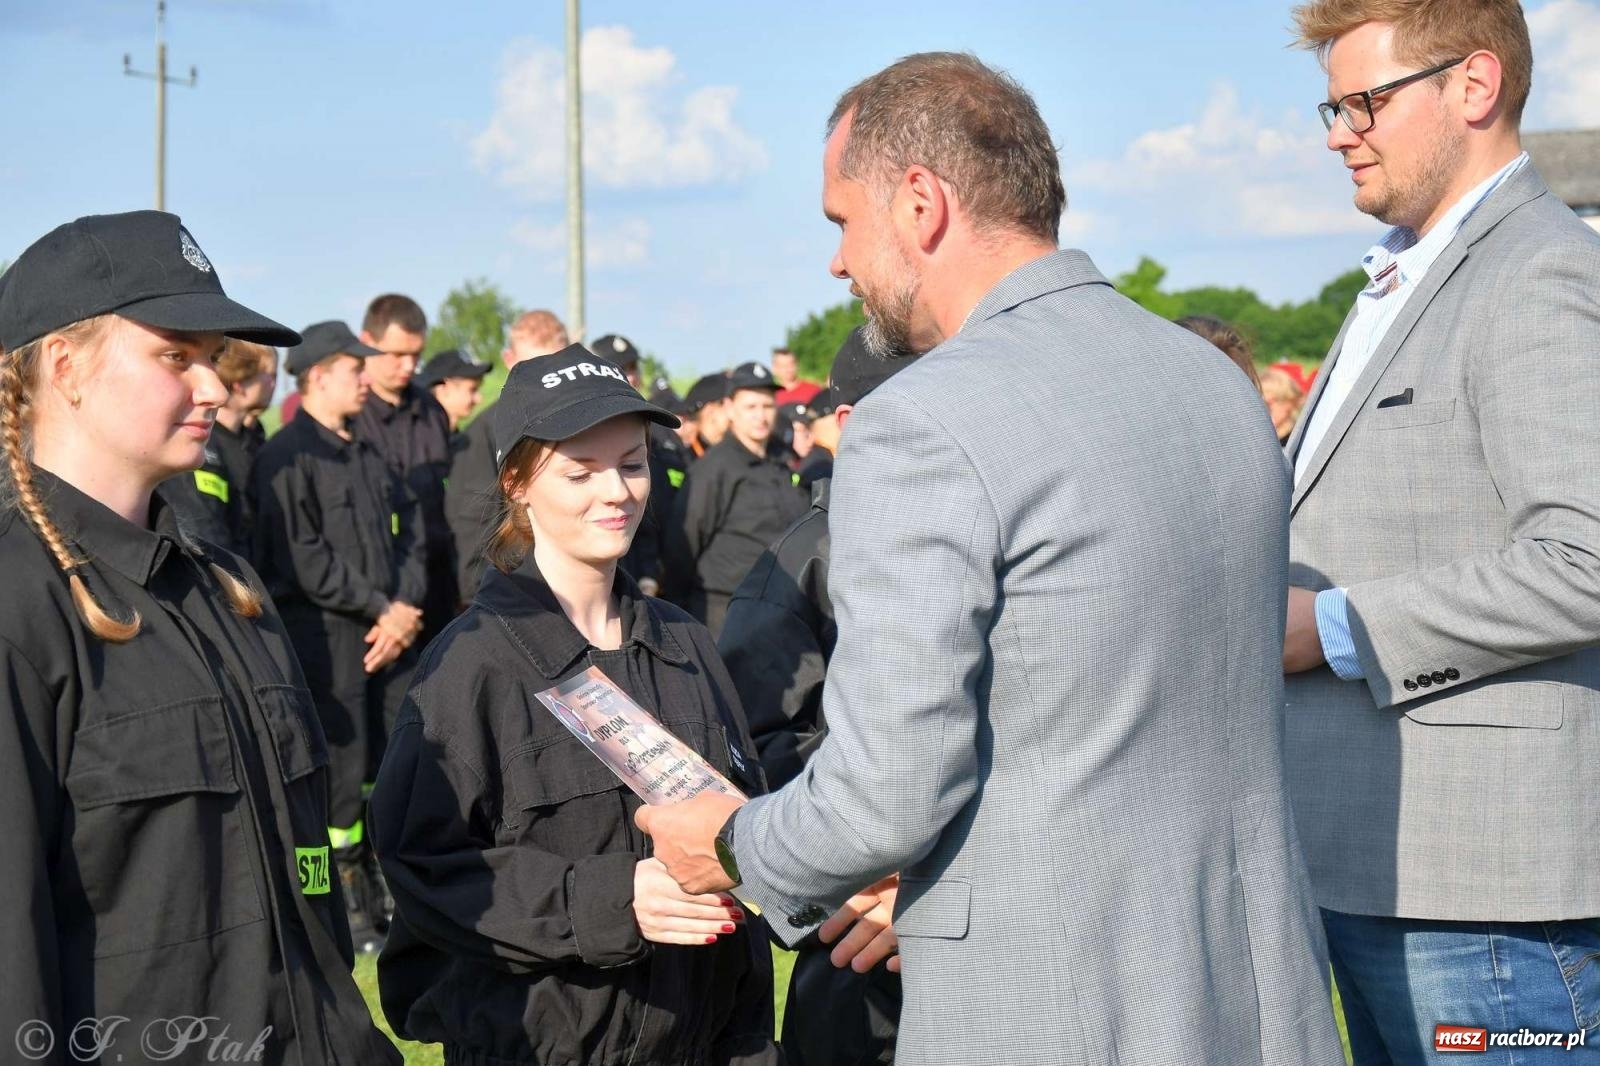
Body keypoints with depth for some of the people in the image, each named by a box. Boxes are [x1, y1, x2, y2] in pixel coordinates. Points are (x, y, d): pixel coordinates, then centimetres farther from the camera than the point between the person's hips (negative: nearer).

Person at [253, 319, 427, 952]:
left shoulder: (367, 454, 17)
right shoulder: (289, 456, -8)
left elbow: (408, 534, 17)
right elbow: (303, 559, -15)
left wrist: (406, 606, 0)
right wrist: (382, 608, -12)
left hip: (389, 632, 8)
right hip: (326, 635, -8)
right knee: (342, 773, -4)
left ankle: (387, 897, 22)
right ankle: (348, 909, 8)